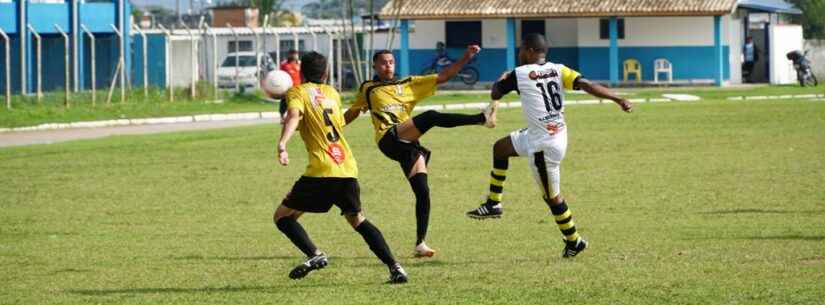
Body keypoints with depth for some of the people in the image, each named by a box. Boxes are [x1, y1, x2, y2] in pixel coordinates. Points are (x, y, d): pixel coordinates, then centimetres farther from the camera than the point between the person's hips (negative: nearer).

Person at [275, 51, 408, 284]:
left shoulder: (298, 92, 4)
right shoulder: (332, 93, 20)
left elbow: (294, 116, -17)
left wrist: (282, 143, -34)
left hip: (322, 171, -5)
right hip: (348, 169, 5)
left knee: (282, 216, 6)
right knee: (357, 219, 22)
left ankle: (315, 255, -16)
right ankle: (394, 267, 8)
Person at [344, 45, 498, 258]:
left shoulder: (410, 85, 21)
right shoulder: (367, 89, 19)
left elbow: (443, 77, 17)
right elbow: (352, 113, 33)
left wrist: (466, 58, 7)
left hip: (408, 145, 4)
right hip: (389, 139, -4)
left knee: (422, 192, -9)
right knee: (431, 116, -27)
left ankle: (420, 244, -2)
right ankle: (482, 118, -34)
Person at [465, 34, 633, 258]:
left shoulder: (519, 75, -13)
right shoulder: (558, 70, -1)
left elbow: (495, 94, 2)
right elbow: (587, 85, -14)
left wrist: (501, 80, 24)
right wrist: (618, 99, -18)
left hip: (543, 146, -8)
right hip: (558, 135, 8)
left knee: (551, 196, 8)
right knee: (500, 147, 23)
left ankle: (573, 241, 19)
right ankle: (493, 204, 31)